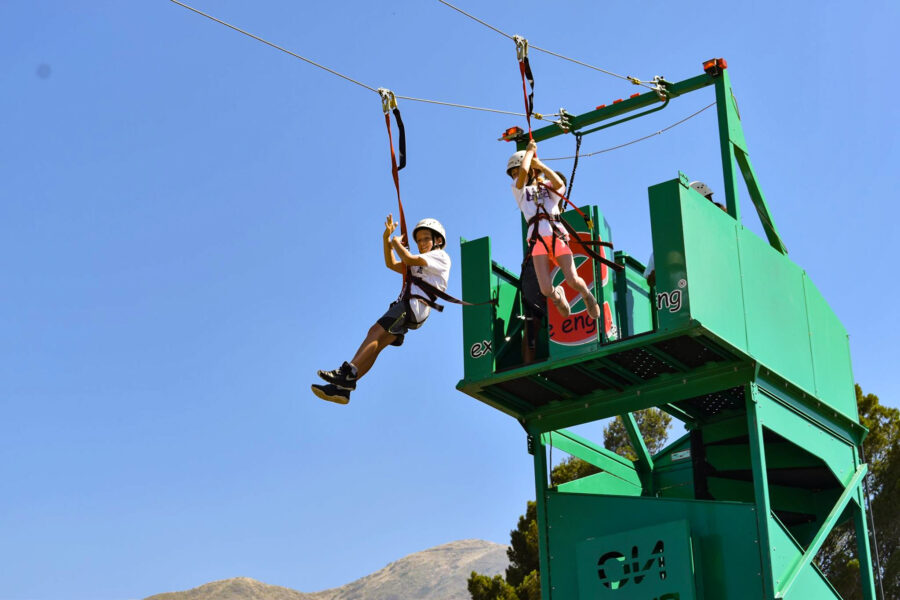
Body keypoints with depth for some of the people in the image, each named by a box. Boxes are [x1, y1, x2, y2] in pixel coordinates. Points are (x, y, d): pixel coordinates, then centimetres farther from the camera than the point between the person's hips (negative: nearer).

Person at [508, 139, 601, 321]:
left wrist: (540, 165, 4)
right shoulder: (519, 191, 18)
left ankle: (587, 296, 20)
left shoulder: (549, 187, 18)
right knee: (546, 290, -15)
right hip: (537, 239, 0)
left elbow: (559, 185, -6)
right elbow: (524, 171, -1)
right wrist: (530, 150, 14)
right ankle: (557, 296, 22)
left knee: (573, 281, -15)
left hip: (557, 236, 0)